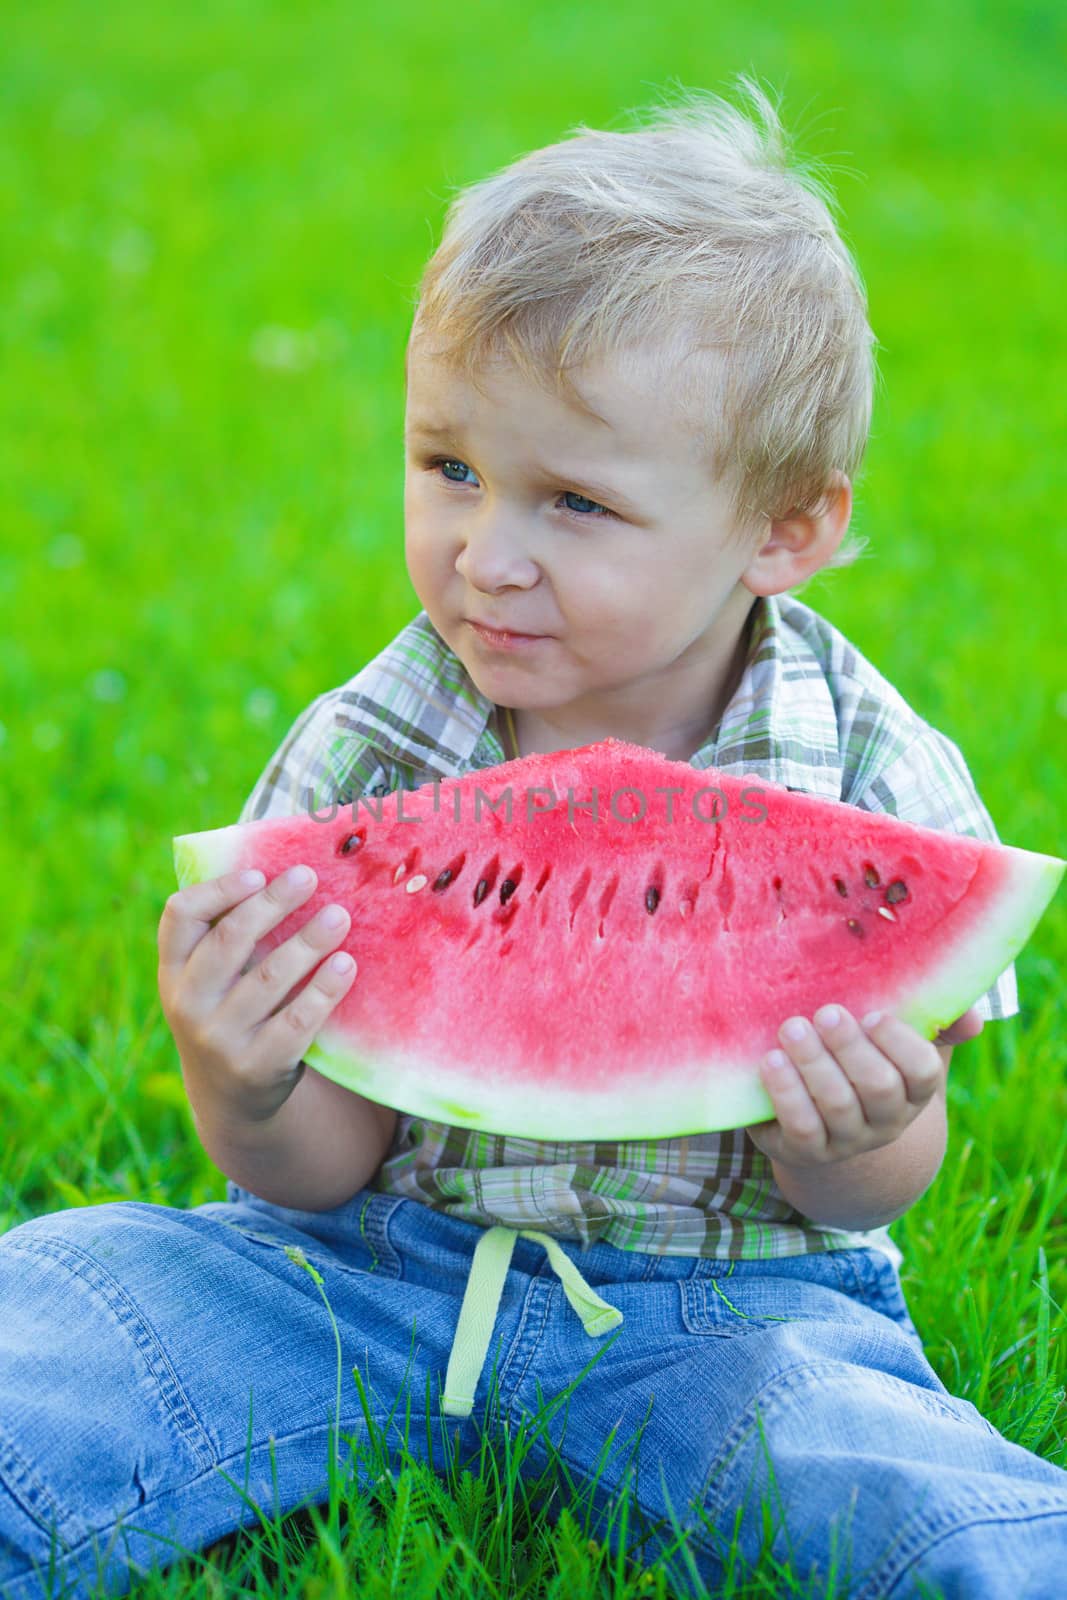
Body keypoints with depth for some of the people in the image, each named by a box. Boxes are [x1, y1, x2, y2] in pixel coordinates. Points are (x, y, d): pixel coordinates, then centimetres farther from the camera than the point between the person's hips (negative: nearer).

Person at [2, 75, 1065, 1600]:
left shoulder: (876, 787, -12)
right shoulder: (357, 762, -9)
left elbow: (868, 1194, -1)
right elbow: (318, 1175, -5)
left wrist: (841, 1147, -26)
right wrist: (241, 1092, -28)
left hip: (719, 1300, -2)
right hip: (372, 1259, 2)